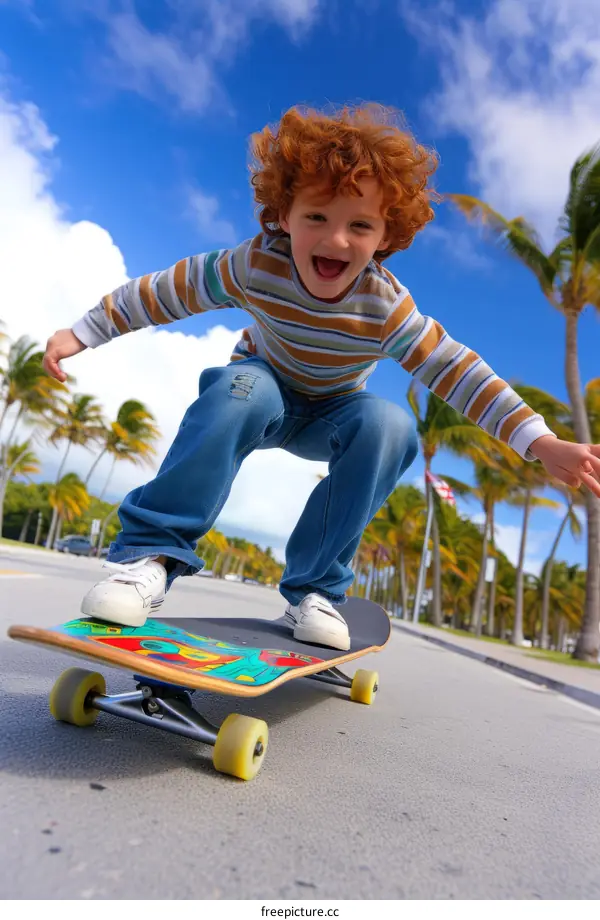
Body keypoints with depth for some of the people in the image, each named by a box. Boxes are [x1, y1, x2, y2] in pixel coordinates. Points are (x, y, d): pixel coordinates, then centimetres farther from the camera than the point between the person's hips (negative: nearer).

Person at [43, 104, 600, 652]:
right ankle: (152, 552, -29)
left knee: (388, 425, -31)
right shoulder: (255, 266, -24)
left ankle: (315, 589, -19)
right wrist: (82, 334, -8)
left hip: (328, 418, 2)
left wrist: (542, 443, -29)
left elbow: (458, 372, -24)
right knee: (243, 387, -37)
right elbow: (167, 291, -14)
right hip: (263, 394, -1)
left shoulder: (386, 307, -25)